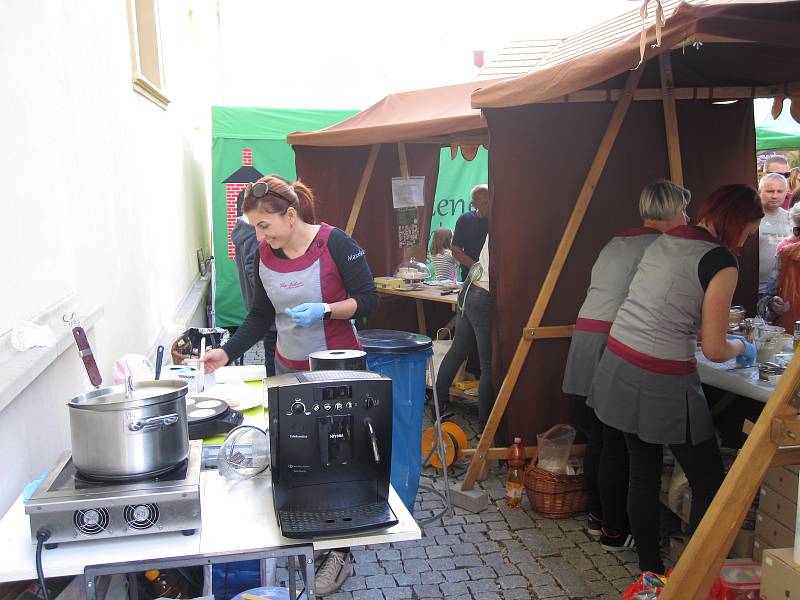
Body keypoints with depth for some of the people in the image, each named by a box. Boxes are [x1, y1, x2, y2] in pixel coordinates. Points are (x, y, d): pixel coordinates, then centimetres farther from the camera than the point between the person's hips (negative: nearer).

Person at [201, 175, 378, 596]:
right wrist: (228, 352, -3)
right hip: (289, 370, 5)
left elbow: (367, 300, -12)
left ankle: (340, 554, 16)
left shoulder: (335, 244, -16)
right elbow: (260, 316, 8)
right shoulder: (266, 253, 1)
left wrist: (324, 310, -27)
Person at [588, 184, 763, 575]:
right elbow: (714, 349, -12)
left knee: (643, 473, 17)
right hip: (662, 382, -8)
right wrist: (740, 347, 11)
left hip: (619, 364, 8)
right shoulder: (721, 261, -11)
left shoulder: (664, 241, 11)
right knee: (709, 484, 8)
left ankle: (650, 571, 29)